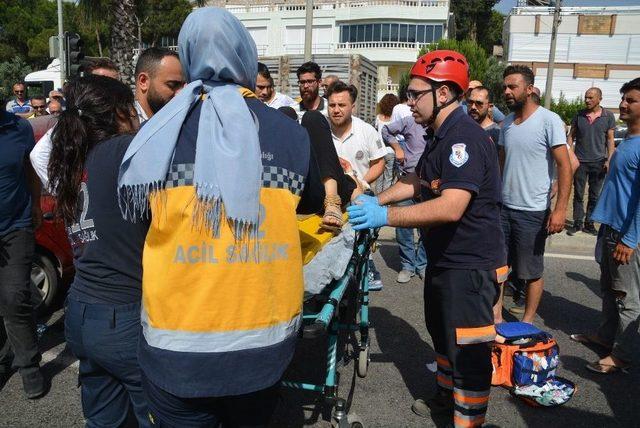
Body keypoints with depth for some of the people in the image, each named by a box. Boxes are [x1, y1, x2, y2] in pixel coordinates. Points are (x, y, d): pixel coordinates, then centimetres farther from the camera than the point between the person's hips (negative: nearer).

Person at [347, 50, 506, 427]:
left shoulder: (465, 138, -23)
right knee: (442, 333, 25)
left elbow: (451, 208, -33)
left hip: (470, 265, -11)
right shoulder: (444, 136, 12)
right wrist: (376, 200, 11)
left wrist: (385, 216, -30)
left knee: (468, 350, 0)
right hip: (445, 258, 11)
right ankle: (448, 397, 45)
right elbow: (418, 180, 23)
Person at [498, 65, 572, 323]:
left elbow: (565, 166, -13)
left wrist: (560, 209, -20)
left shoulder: (549, 120, -10)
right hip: (503, 207, 6)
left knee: (531, 271, 7)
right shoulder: (507, 122, 9)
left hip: (533, 212, -6)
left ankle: (527, 322, 22)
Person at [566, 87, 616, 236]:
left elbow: (610, 140, 2)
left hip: (598, 162, 0)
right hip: (580, 161, 1)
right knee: (578, 194, 5)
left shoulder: (608, 116, 0)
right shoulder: (579, 115, 2)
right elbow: (571, 136, 8)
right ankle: (577, 223, 15)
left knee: (594, 196, 7)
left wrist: (609, 159, -6)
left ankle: (589, 224, 17)